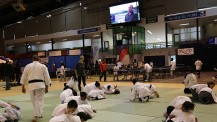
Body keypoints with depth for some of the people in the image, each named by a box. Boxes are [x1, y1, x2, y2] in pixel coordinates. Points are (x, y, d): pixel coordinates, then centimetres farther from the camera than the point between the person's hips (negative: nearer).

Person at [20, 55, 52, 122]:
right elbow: (47, 77, 5)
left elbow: (24, 77, 10)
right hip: (40, 85, -2)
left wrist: (23, 87, 17)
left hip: (31, 85, 2)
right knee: (39, 100, 1)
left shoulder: (28, 66, 9)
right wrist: (47, 87, 12)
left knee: (34, 100, 17)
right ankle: (36, 116, -7)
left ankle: (39, 113, 29)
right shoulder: (43, 66, 5)